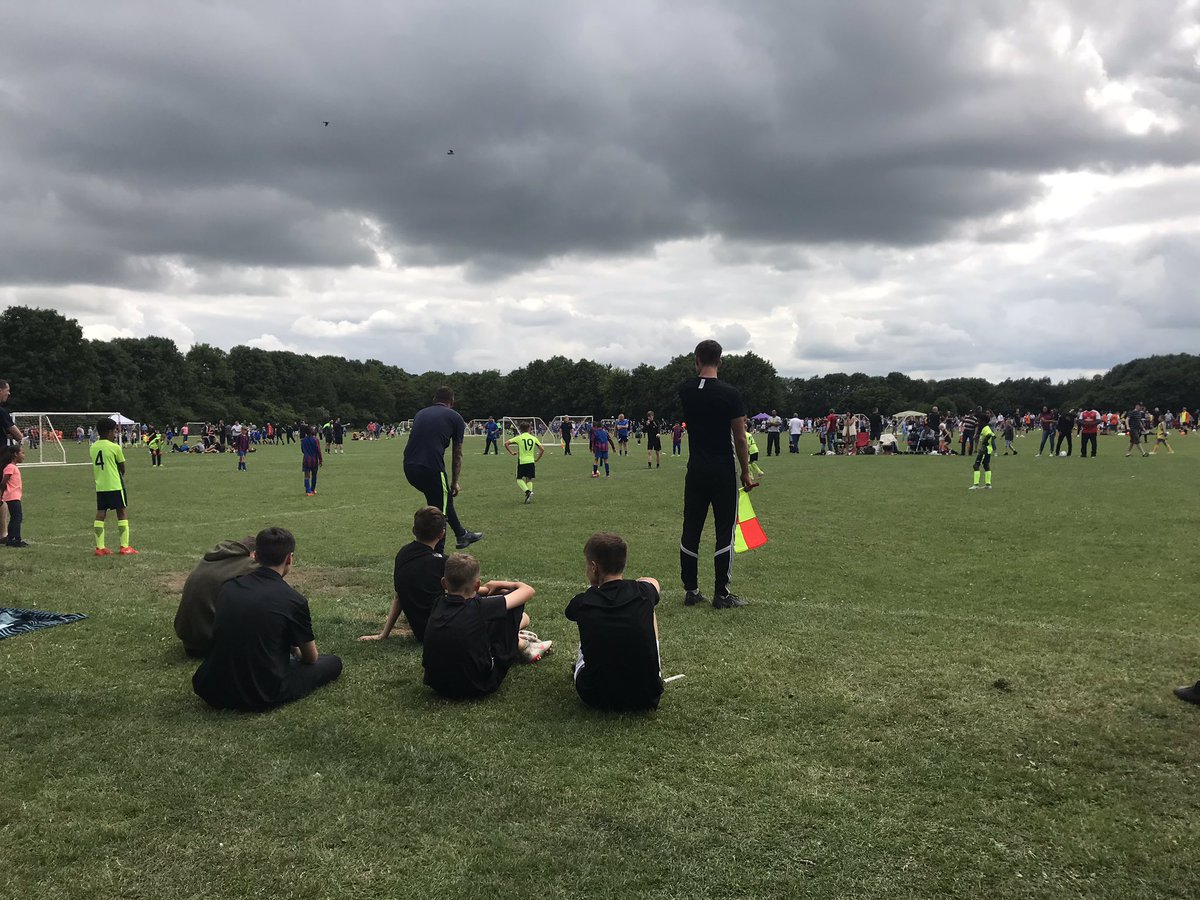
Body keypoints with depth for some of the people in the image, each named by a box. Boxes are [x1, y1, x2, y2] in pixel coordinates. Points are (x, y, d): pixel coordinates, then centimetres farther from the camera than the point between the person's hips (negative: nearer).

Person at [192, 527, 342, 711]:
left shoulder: (228, 587, 2)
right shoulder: (293, 599, -12)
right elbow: (311, 658, 5)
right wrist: (296, 653, 31)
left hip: (212, 691, 3)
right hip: (260, 696, -2)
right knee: (333, 663, 15)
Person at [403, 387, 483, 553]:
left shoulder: (420, 413, 23)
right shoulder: (455, 417, 10)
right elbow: (457, 455, 14)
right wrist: (455, 482, 25)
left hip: (409, 468, 6)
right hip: (432, 468, -6)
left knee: (444, 497, 29)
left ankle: (462, 535, 43)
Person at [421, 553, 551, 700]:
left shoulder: (438, 604, -5)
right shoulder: (480, 607, -20)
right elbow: (528, 591, -7)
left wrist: (490, 588, 17)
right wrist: (510, 585, 13)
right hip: (477, 687, -6)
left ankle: (519, 643, 38)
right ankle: (523, 646, 32)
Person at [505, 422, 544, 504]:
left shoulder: (519, 437, -3)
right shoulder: (534, 438, 2)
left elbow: (506, 443, -8)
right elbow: (542, 449, 1)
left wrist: (511, 452, 2)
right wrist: (537, 459, 12)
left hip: (521, 461, -2)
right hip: (531, 461, 2)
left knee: (519, 479, 9)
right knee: (529, 479, 14)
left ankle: (527, 491, -14)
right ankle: (528, 496, 6)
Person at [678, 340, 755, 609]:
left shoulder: (685, 390, 1)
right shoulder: (730, 394, -11)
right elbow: (740, 439, -9)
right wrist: (745, 473, 0)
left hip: (695, 472, 4)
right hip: (723, 474, -4)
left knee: (691, 531, 11)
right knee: (725, 532, 3)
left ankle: (690, 590, 17)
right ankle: (721, 594, 5)